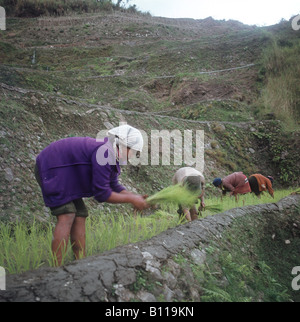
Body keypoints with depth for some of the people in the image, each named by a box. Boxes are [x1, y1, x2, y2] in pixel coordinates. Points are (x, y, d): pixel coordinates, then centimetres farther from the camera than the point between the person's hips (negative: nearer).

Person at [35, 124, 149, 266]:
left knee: (79, 216, 5)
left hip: (65, 176, 10)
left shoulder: (111, 155, 4)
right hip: (49, 168, -10)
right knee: (66, 216, -19)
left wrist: (136, 197, 0)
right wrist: (131, 200, -18)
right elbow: (101, 193, -26)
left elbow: (113, 187, 12)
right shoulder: (104, 152, -28)